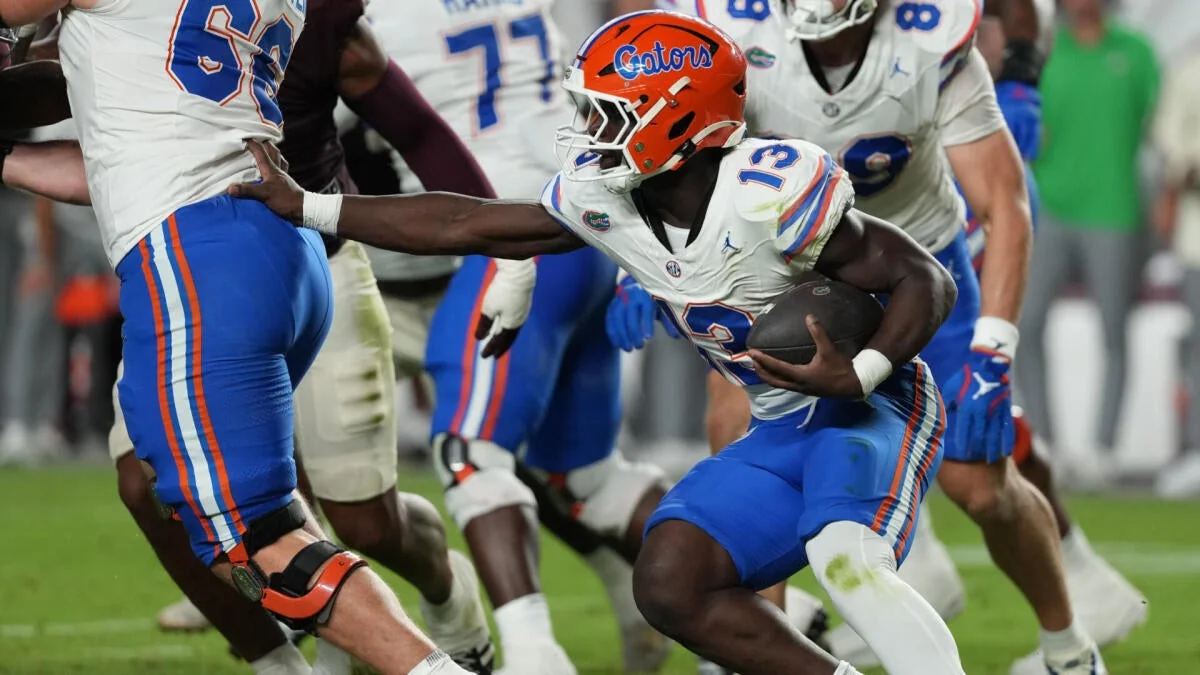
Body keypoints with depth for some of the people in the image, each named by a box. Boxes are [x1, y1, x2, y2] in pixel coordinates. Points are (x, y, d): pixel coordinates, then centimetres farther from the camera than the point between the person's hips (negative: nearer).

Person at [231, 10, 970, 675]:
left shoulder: (770, 196, -26)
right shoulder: (605, 198, -3)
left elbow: (925, 278, -20)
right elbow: (466, 225, 7)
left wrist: (860, 374, -35)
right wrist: (307, 208, 8)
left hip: (871, 406, -8)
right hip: (784, 430, 8)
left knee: (847, 564, -35)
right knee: (670, 585, -5)